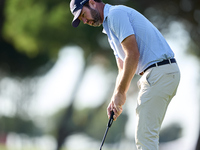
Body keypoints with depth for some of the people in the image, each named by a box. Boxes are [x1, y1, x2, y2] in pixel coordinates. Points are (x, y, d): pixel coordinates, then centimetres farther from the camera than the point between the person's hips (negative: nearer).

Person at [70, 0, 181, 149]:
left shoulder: (116, 13, -8)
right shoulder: (109, 28, 24)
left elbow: (133, 55, -16)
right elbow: (123, 69, 22)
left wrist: (120, 93, -9)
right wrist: (115, 100, 7)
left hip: (159, 72, -11)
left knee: (145, 136, -11)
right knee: (148, 135, 12)